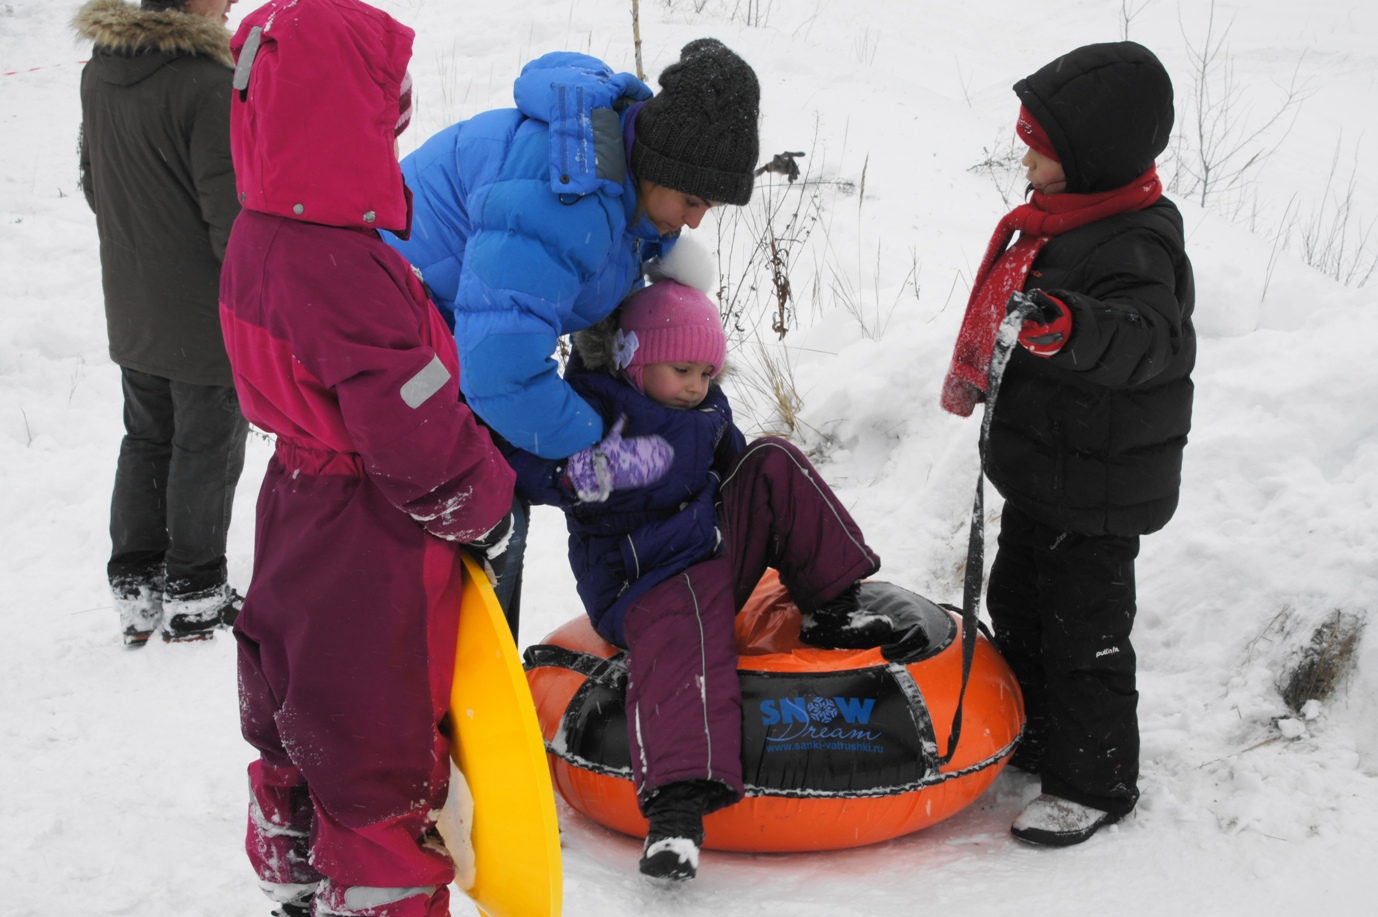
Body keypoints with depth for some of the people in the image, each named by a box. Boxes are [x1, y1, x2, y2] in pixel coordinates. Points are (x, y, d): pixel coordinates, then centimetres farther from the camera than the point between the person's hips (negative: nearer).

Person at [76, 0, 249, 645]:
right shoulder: (205, 83, -23)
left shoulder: (99, 72, 3)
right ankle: (192, 599, 19)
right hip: (205, 316, -7)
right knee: (206, 449, 7)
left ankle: (135, 591, 26)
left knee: (147, 440, 19)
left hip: (130, 308, 7)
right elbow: (232, 213, -22)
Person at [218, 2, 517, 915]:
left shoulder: (259, 237, -1)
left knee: (298, 730, 24)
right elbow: (421, 446, -28)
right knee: (381, 752, 8)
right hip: (374, 565, -9)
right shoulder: (349, 273, -30)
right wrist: (490, 509, -9)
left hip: (301, 507, 9)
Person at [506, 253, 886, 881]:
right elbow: (522, 456, -26)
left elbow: (734, 466, 29)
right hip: (648, 581, -7)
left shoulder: (707, 411, 12)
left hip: (719, 543, 8)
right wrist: (571, 475, -46)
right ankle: (676, 801, -48)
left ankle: (833, 605, -1)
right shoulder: (594, 405, -13)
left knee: (774, 464, -3)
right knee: (681, 650, -37)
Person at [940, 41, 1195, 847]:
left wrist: (1072, 326, -61)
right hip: (1040, 473, 10)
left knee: (1085, 629, 3)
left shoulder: (1135, 245, -25)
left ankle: (1096, 782, 20)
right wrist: (983, 380, 32)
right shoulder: (1065, 221, 5)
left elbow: (1153, 336, -43)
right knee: (1018, 603, 23)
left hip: (1099, 492, -10)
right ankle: (1036, 737, 42)